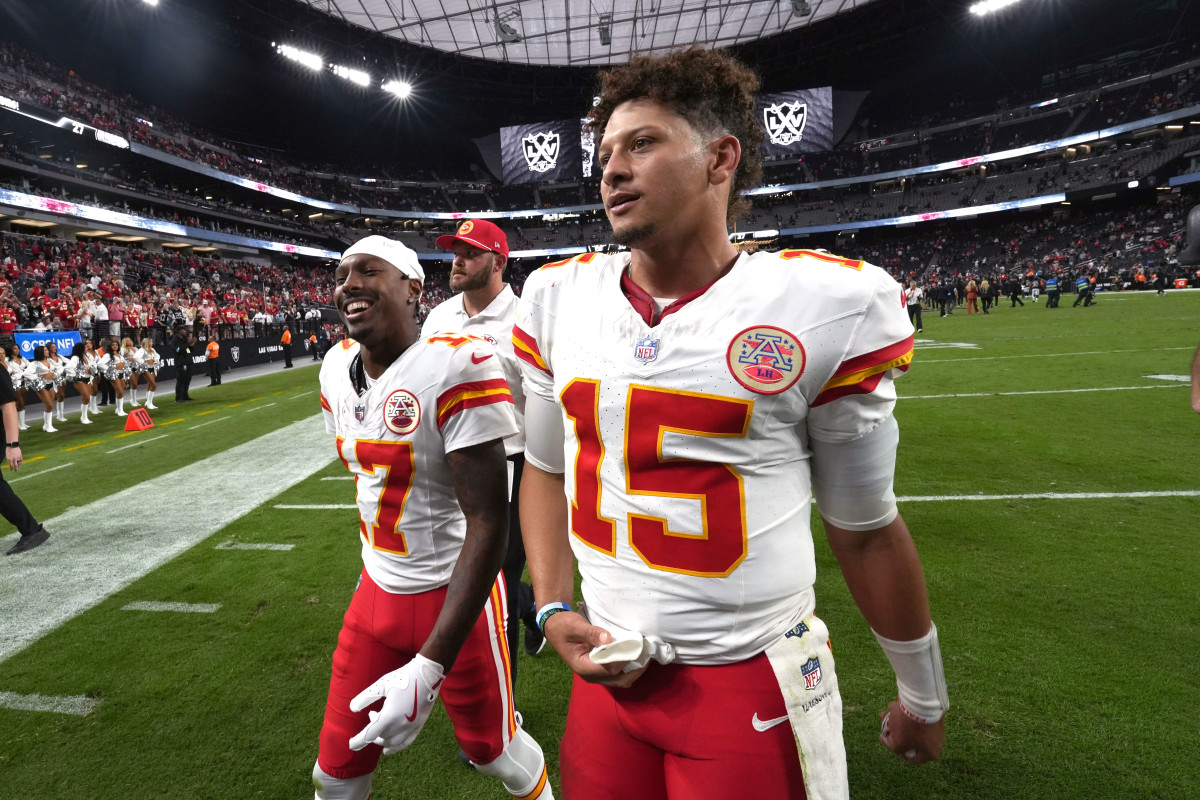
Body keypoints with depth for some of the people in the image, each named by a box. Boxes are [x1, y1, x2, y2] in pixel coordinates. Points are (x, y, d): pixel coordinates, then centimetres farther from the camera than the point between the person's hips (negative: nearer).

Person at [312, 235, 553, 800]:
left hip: (454, 594, -5)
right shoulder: (337, 369, 0)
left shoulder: (457, 367, -24)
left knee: (491, 748, 18)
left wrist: (429, 667, -26)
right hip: (376, 589, 6)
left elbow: (487, 524, -25)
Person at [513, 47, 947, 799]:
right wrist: (553, 606, -1)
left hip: (756, 687, -3)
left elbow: (865, 528, -4)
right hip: (611, 672, 4)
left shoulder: (824, 308, -14)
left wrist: (924, 697, 8)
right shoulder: (558, 298, -2)